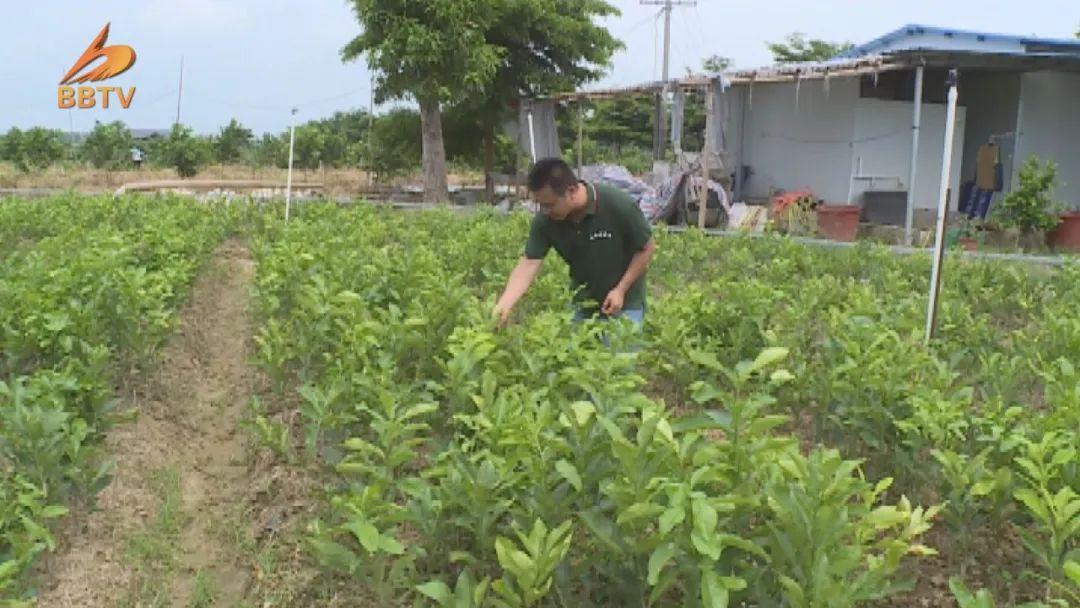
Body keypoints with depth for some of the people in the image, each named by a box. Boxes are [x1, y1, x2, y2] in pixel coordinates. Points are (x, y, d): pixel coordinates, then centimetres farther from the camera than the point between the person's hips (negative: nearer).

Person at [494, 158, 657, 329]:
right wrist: (504, 305, -29)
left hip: (624, 304, -3)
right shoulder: (545, 220, -17)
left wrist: (621, 290, -17)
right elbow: (529, 263, -16)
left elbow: (647, 247, -13)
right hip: (582, 306, 4)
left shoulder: (618, 204, -26)